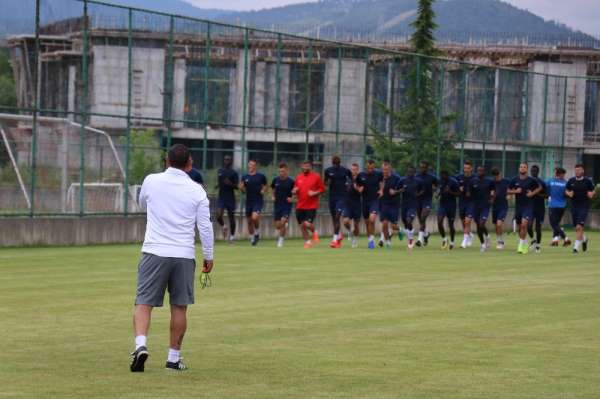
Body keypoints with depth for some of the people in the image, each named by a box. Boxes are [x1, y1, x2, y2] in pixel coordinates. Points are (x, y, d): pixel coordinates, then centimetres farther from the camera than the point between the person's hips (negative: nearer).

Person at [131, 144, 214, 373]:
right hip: (184, 255, 1)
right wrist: (208, 257, 13)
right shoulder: (196, 191, 1)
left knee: (144, 303, 1)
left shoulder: (151, 181, 1)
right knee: (179, 307, 10)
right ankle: (174, 358, 13)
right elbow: (205, 227, 3)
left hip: (154, 252, -1)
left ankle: (140, 345, -21)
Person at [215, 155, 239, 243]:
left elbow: (236, 186, -6)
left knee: (231, 217, 4)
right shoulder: (220, 171, 10)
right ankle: (223, 227, 15)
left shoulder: (234, 173, -4)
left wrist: (230, 184, -24)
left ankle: (232, 235, 18)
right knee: (218, 215, -15)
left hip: (230, 198, -3)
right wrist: (217, 185, 4)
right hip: (221, 197, 3)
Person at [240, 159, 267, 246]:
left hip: (258, 201, -4)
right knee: (249, 221, 7)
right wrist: (241, 188, -10)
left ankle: (257, 232, 4)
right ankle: (252, 238, 22)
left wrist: (263, 190, -10)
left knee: (255, 217, -22)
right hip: (249, 201, 4)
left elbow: (265, 186, 11)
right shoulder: (245, 177, 6)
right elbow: (243, 190, 12)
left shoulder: (260, 176, -1)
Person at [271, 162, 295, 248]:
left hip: (287, 205, -3)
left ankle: (281, 239, -1)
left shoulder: (291, 181, -8)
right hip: (277, 205, 3)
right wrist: (273, 196, 6)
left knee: (283, 222, -18)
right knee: (277, 225, 1)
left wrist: (292, 198, -11)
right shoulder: (276, 180, 1)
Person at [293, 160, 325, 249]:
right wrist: (294, 191, -4)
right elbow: (295, 191, 19)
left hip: (311, 206, -4)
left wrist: (314, 193, -15)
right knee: (302, 226, 3)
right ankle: (307, 242, 17)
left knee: (308, 224, -15)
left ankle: (314, 232, 16)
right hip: (300, 206, 4)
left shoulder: (316, 177, -1)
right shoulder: (298, 177, 11)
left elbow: (322, 189, 1)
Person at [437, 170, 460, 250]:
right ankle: (444, 238, 4)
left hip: (451, 205, -4)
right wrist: (439, 194, 0)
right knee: (439, 221, -15)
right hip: (442, 204, 4)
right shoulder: (440, 181, 3)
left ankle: (452, 242, 24)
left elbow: (458, 194, -11)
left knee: (451, 224, 5)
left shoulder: (453, 182, -12)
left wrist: (450, 192, -26)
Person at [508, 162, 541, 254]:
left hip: (528, 206, -4)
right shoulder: (514, 180, 2)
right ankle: (525, 244, 29)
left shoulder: (531, 180, -4)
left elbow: (539, 188, 11)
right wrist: (515, 191, -10)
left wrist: (533, 193, -6)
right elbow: (508, 191, 9)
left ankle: (521, 245, -13)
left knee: (524, 224, -19)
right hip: (518, 206, 4)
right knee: (519, 226, 10)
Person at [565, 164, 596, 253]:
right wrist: (569, 193, -8)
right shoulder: (571, 181, 3)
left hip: (584, 206, -4)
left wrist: (591, 194, -15)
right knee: (577, 228, 12)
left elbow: (593, 190, 7)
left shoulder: (587, 181, -5)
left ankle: (576, 246, -12)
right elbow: (567, 190, 14)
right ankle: (584, 239, 42)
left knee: (579, 227, -15)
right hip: (574, 206, 4)